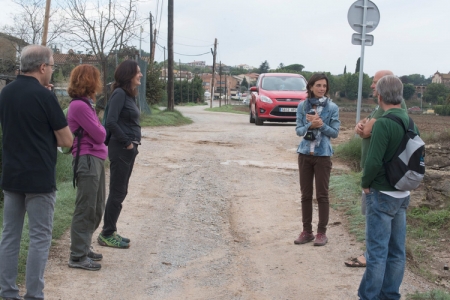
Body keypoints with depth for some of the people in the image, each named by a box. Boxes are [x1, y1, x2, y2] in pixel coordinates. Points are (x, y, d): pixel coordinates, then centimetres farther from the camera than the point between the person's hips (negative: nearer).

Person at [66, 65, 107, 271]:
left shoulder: (85, 104, 14)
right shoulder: (79, 106, -16)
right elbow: (99, 135, -13)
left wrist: (98, 129, -5)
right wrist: (101, 129, 5)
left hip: (95, 159, 10)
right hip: (87, 160, -10)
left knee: (96, 208, 17)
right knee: (86, 209, -4)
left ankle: (83, 248, 27)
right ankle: (78, 256, 4)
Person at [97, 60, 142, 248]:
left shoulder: (129, 94, 13)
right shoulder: (119, 93, -14)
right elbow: (111, 122, -22)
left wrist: (133, 144, 7)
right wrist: (126, 142, -15)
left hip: (129, 149, 9)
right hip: (120, 148, -9)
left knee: (121, 192, 14)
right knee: (117, 192, -2)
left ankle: (110, 232, 23)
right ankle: (106, 235, 8)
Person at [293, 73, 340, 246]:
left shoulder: (332, 108, -5)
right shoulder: (302, 106, 1)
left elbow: (335, 132, -5)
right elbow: (298, 130, -2)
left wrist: (321, 124, -21)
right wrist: (310, 125, -21)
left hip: (323, 155, -2)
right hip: (305, 154, 3)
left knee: (322, 195, 2)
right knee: (305, 194, 7)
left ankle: (322, 232, 11)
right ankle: (307, 231, 16)